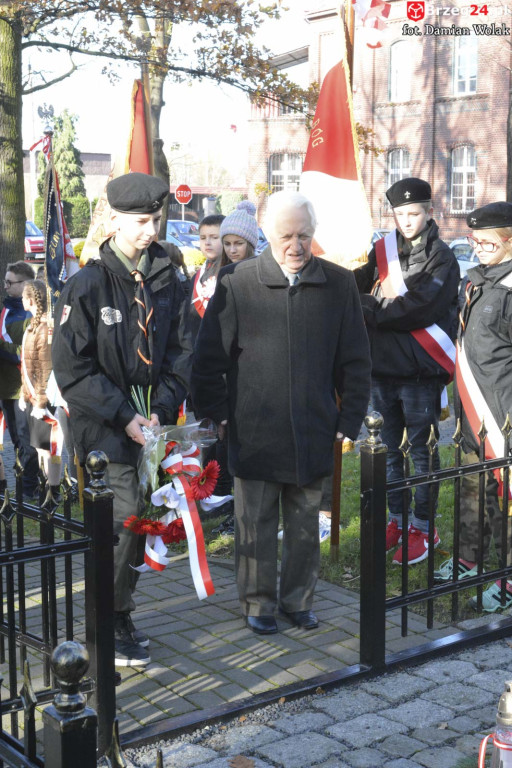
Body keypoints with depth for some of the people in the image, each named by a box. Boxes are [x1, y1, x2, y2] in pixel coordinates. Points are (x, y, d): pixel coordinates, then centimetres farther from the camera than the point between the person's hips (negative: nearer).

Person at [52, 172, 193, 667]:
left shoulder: (166, 281, 5)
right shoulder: (87, 285, -9)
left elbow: (181, 353, 8)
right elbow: (72, 369, -11)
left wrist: (161, 411, -6)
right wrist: (125, 417, -15)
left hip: (150, 421, 5)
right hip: (103, 426, -5)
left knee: (142, 520, 9)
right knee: (125, 519, -10)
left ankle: (117, 614, 26)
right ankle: (110, 625, 6)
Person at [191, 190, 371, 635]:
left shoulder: (339, 284, 1)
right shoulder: (237, 282, -4)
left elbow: (355, 361, 6)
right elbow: (210, 356, 1)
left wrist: (350, 420, 3)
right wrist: (217, 413, -2)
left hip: (313, 432, 2)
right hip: (254, 431, -2)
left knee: (306, 523, 13)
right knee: (256, 525, 9)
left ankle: (298, 600, 30)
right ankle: (258, 603, 26)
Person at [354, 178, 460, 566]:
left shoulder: (441, 257, -5)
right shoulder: (382, 250, 10)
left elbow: (420, 307, -17)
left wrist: (369, 308, -15)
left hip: (420, 372, -5)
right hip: (383, 366, 5)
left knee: (422, 450, 2)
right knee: (390, 449, 14)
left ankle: (422, 527, 12)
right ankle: (397, 520, 27)